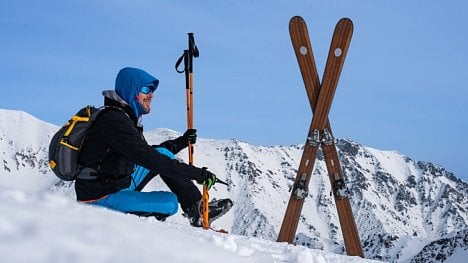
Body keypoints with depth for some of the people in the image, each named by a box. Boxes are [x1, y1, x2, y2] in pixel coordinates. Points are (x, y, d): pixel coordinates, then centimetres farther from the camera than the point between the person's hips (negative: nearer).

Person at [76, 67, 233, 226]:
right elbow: (149, 159, -28)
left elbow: (148, 154, 21)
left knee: (163, 153, 7)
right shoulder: (114, 121, -22)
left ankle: (197, 207, 4)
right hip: (102, 199, -10)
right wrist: (198, 173, -26)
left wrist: (181, 142, 10)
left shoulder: (126, 118, 10)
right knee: (170, 203, -22)